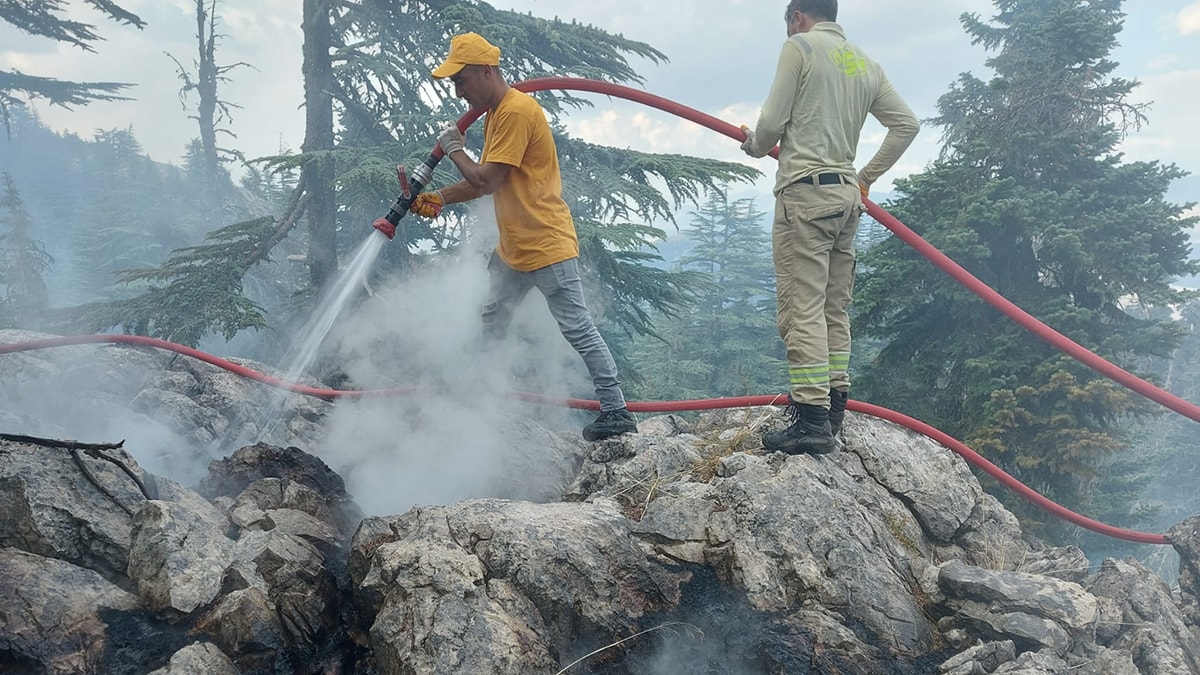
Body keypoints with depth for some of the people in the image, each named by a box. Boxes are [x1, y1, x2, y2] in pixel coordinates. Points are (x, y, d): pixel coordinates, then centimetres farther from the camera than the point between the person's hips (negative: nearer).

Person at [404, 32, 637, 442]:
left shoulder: (516, 112, -19)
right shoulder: (495, 114, 14)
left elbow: (487, 181, -21)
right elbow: (485, 181, 14)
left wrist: (453, 149, -5)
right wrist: (439, 199, 3)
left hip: (547, 246, -10)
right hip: (512, 248, 11)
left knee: (577, 329, -7)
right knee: (491, 321, 20)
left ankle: (616, 412, -2)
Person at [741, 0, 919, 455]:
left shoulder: (799, 46, -2)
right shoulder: (865, 64, 17)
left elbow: (772, 122, -7)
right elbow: (906, 123, 14)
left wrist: (753, 144, 14)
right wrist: (867, 178, 19)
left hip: (805, 190, -7)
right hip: (846, 195, 7)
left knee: (801, 307, -9)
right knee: (835, 308, 12)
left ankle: (812, 418, -13)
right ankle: (834, 407, 16)